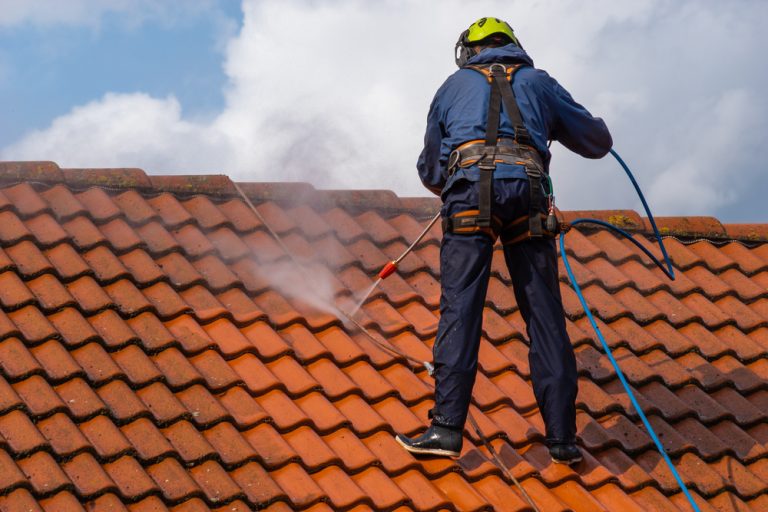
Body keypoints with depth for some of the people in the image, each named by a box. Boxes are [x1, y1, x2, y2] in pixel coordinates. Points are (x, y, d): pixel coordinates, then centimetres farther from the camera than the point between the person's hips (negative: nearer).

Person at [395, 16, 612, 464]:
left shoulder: (455, 85, 26)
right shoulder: (539, 82, 25)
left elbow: (430, 170, 31)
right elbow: (598, 142, 29)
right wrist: (563, 126, 51)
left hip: (471, 192, -1)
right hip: (528, 193, 1)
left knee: (460, 310, -6)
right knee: (546, 316, 2)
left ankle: (447, 427, -15)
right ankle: (562, 436, 1)